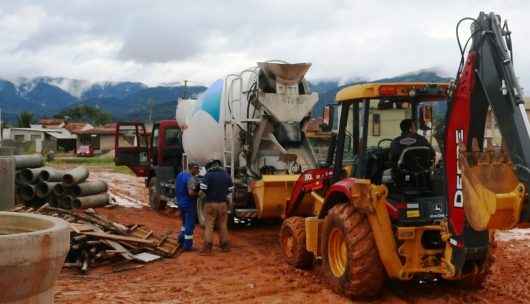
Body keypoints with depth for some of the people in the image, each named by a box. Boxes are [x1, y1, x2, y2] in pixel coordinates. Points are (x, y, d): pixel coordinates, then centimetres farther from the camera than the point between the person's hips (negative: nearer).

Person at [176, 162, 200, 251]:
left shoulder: (180, 175, 6)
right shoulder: (191, 178, -22)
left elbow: (176, 188, 16)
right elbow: (191, 193, -30)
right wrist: (198, 193, -13)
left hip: (180, 203, 8)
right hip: (189, 204, -8)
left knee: (185, 222, 26)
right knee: (190, 225, 3)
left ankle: (181, 238, 26)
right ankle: (187, 245, 9)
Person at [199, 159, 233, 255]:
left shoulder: (209, 175, -10)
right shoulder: (226, 175, 4)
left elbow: (203, 187, -16)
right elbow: (230, 189, 7)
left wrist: (209, 194, 3)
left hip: (211, 203, -4)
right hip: (223, 203, 4)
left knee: (209, 226, 0)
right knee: (222, 225, 14)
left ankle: (207, 249, -3)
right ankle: (225, 246, 21)